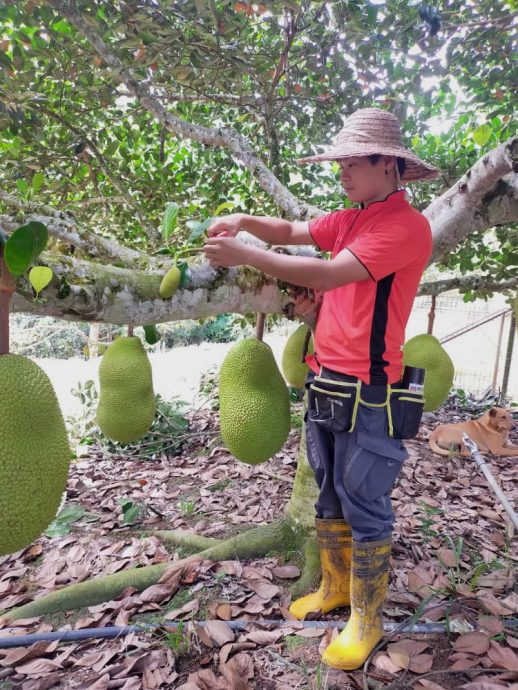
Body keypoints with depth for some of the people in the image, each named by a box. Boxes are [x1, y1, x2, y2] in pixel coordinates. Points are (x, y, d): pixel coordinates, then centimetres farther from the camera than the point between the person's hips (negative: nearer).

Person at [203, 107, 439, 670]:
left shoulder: (406, 225, -13)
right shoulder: (350, 219, 13)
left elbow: (328, 275, -23)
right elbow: (291, 231, 19)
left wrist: (244, 255, -22)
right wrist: (244, 221, -1)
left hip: (369, 392, -8)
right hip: (325, 383, 8)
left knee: (364, 508, 5)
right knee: (330, 496, 19)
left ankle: (366, 620, 25)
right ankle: (334, 589, 39)